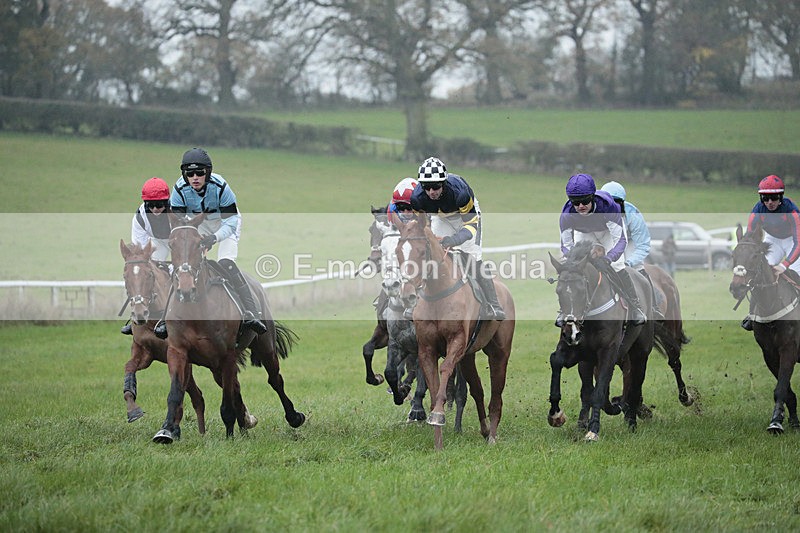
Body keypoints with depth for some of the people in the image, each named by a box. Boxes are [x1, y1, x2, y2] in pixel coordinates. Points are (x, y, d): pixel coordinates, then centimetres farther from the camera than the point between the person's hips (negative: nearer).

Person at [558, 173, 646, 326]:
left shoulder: (607, 205, -44)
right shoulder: (567, 214, -37)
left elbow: (621, 239, -42)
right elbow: (566, 244, -25)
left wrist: (608, 258, -60)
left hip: (608, 230, -2)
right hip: (584, 233, 2)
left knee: (617, 266, -16)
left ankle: (635, 307, -1)